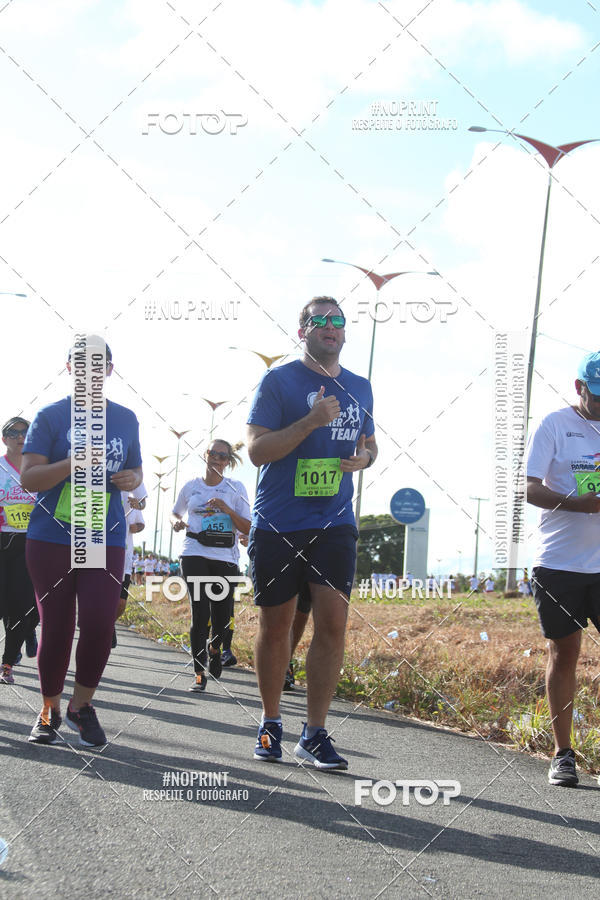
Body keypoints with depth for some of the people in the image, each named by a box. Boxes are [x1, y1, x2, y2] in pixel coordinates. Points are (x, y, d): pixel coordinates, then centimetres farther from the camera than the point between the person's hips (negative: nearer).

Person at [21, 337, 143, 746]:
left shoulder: (126, 419, 12)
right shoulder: (51, 416, 1)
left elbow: (136, 470, 23)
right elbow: (28, 477, -5)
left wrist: (131, 478, -2)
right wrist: (72, 464, -21)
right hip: (52, 538, -2)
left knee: (99, 623, -12)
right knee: (56, 627, 1)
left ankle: (82, 704, 10)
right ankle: (49, 710, 20)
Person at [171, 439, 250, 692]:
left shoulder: (236, 488, 5)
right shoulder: (191, 487, 9)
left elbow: (247, 528, 1)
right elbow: (175, 513, 26)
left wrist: (227, 510, -14)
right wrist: (176, 521, 2)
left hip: (226, 557, 0)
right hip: (195, 554, 0)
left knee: (221, 614, 1)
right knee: (200, 612, -13)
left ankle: (215, 648, 37)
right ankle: (200, 673, -8)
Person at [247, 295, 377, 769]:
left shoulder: (359, 388, 13)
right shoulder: (279, 381, -3)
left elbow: (369, 442, 26)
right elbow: (257, 449, -10)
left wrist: (364, 457, 1)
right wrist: (311, 421, -21)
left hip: (335, 524, 3)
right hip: (277, 525, -3)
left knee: (333, 621, -8)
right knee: (276, 625, 6)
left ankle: (315, 733, -1)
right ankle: (270, 724, 23)